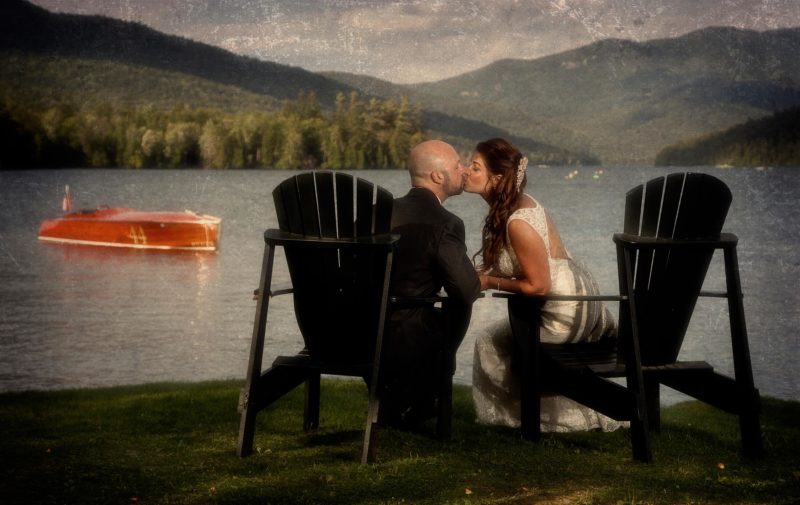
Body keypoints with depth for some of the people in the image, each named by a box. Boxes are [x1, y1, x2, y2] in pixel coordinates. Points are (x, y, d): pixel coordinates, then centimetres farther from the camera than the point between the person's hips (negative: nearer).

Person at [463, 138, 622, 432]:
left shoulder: (518, 223, -26)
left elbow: (537, 285, -23)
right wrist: (482, 273, 0)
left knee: (489, 341, 5)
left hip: (565, 315, -10)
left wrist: (490, 282, -12)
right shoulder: (518, 203, 3)